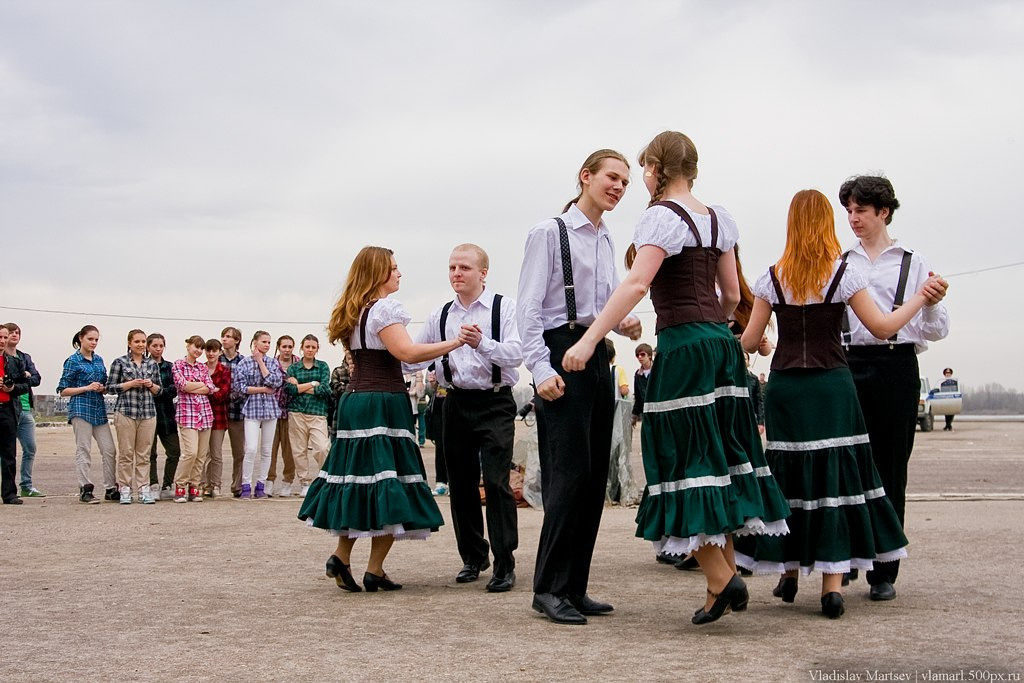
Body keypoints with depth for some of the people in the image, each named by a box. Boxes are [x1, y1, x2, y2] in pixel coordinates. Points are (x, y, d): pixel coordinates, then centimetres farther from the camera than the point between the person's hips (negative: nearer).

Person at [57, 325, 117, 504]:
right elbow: (63, 390, -4)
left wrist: (103, 388, -1)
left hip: (99, 409, 6)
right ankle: (85, 490, 3)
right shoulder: (73, 361, -2)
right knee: (83, 450, -3)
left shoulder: (99, 360, 14)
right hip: (81, 408, -6)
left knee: (109, 450, 2)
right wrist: (87, 388, -13)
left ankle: (111, 489, 9)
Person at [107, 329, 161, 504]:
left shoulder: (152, 364, 13)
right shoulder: (120, 362, 3)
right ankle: (125, 489, 4)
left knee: (144, 454, 3)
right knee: (126, 453, -2)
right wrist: (130, 384, -10)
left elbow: (159, 390, 18)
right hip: (126, 411, -3)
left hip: (148, 412, 3)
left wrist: (151, 385, -3)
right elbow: (110, 387, 1)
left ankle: (143, 489, 6)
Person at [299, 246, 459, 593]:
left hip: (355, 398, 9)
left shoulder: (352, 313, 16)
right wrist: (455, 343, -18)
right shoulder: (384, 308, -10)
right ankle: (374, 570, -3)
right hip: (383, 402, -9)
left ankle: (341, 556, 7)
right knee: (387, 483, -4)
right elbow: (407, 352, -20)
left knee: (359, 479, 13)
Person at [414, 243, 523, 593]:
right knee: (461, 484, 10)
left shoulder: (505, 307, -3)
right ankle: (473, 557, 25)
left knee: (496, 482, -12)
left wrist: (482, 343, -32)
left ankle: (504, 565, -6)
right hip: (457, 404, 5)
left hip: (494, 403, -5)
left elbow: (516, 353, -16)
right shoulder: (440, 315, 11)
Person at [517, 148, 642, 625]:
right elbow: (529, 307, -10)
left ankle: (574, 586, 13)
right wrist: (541, 369, -19)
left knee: (595, 475, 6)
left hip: (597, 357, 8)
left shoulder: (606, 241, 18)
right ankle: (549, 587, -3)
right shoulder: (549, 232, -4)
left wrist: (626, 323, 3)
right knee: (569, 473, -12)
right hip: (562, 354, -8)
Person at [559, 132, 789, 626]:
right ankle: (727, 569, 14)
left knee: (686, 457, -3)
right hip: (722, 343, 8)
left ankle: (719, 579, -6)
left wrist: (589, 340, -24)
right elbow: (732, 294, 16)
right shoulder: (718, 219, 13)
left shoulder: (662, 215, -9)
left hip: (682, 345, -8)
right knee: (718, 453, 11)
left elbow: (637, 283, -22)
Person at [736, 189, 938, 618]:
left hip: (785, 386, 2)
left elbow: (750, 342, 4)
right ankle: (832, 582, -5)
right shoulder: (844, 273, -3)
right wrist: (920, 299, 12)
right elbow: (882, 328, -2)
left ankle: (789, 573, 20)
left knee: (788, 474, 10)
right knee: (834, 474, 0)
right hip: (831, 387, -2)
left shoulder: (772, 278, 2)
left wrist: (747, 341, 28)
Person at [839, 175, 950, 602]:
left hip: (896, 366, -2)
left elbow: (935, 331, 5)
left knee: (890, 470, 0)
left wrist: (932, 303, -15)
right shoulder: (840, 264, 15)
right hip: (849, 365, 2)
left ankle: (884, 573, 7)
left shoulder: (912, 262, 8)